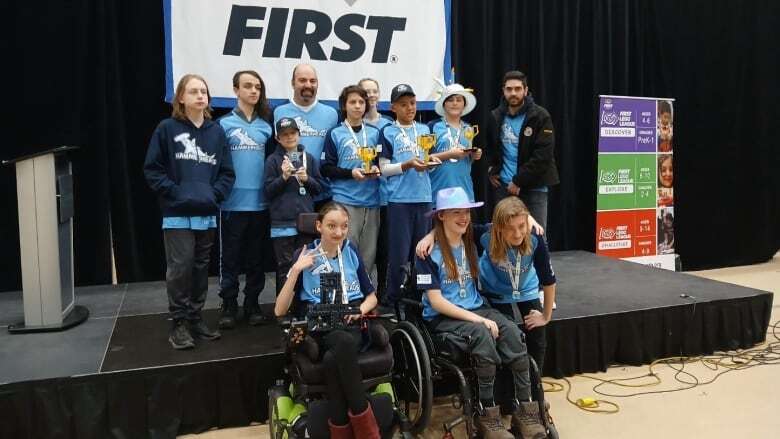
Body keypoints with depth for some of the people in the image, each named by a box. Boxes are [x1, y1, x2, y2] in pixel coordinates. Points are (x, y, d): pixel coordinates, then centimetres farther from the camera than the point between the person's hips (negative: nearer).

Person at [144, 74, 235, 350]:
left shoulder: (216, 131, 8)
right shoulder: (167, 129, -2)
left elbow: (227, 172, 9)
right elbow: (152, 169, -4)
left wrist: (215, 194, -6)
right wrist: (175, 193, -12)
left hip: (207, 214, 4)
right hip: (177, 213, -4)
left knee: (201, 268, 12)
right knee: (180, 268, -4)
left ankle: (196, 319, 24)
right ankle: (179, 324, 9)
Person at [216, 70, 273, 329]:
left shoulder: (266, 125, 9)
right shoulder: (224, 124, -1)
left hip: (260, 202, 3)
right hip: (233, 202, -3)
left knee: (257, 257, 10)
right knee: (230, 257, 5)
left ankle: (252, 305, 22)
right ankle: (229, 306, 17)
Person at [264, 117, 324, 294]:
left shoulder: (308, 158, 11)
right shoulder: (273, 160, 2)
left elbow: (319, 188, 13)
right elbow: (268, 192, 0)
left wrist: (307, 179, -5)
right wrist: (284, 177, -13)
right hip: (282, 222, -3)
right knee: (285, 267, 0)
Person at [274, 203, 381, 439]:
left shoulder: (351, 251, 13)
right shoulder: (304, 255, 6)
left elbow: (372, 296, 20)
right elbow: (280, 311, 0)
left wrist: (361, 309, -3)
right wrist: (296, 270, -10)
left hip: (352, 325, 1)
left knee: (332, 360, -35)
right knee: (344, 342, -37)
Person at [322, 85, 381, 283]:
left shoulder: (374, 133, 13)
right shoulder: (335, 134, 4)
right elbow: (326, 169, -1)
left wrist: (377, 169, -3)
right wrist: (351, 173, -15)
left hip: (371, 200, 3)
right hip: (345, 200, -3)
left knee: (368, 253, 5)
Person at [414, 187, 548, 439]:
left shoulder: (472, 242, 8)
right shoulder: (429, 251, -10)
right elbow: (436, 301, -15)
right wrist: (477, 319, -20)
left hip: (476, 309, 6)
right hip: (442, 317, -5)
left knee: (512, 332, -23)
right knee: (482, 335, -33)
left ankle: (525, 409, -16)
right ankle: (488, 415, -21)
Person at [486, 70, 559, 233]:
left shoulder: (540, 116, -7)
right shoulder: (495, 116, 7)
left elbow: (543, 155, -14)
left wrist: (518, 180, -16)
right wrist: (492, 170, 9)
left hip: (534, 187, -4)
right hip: (504, 186, 4)